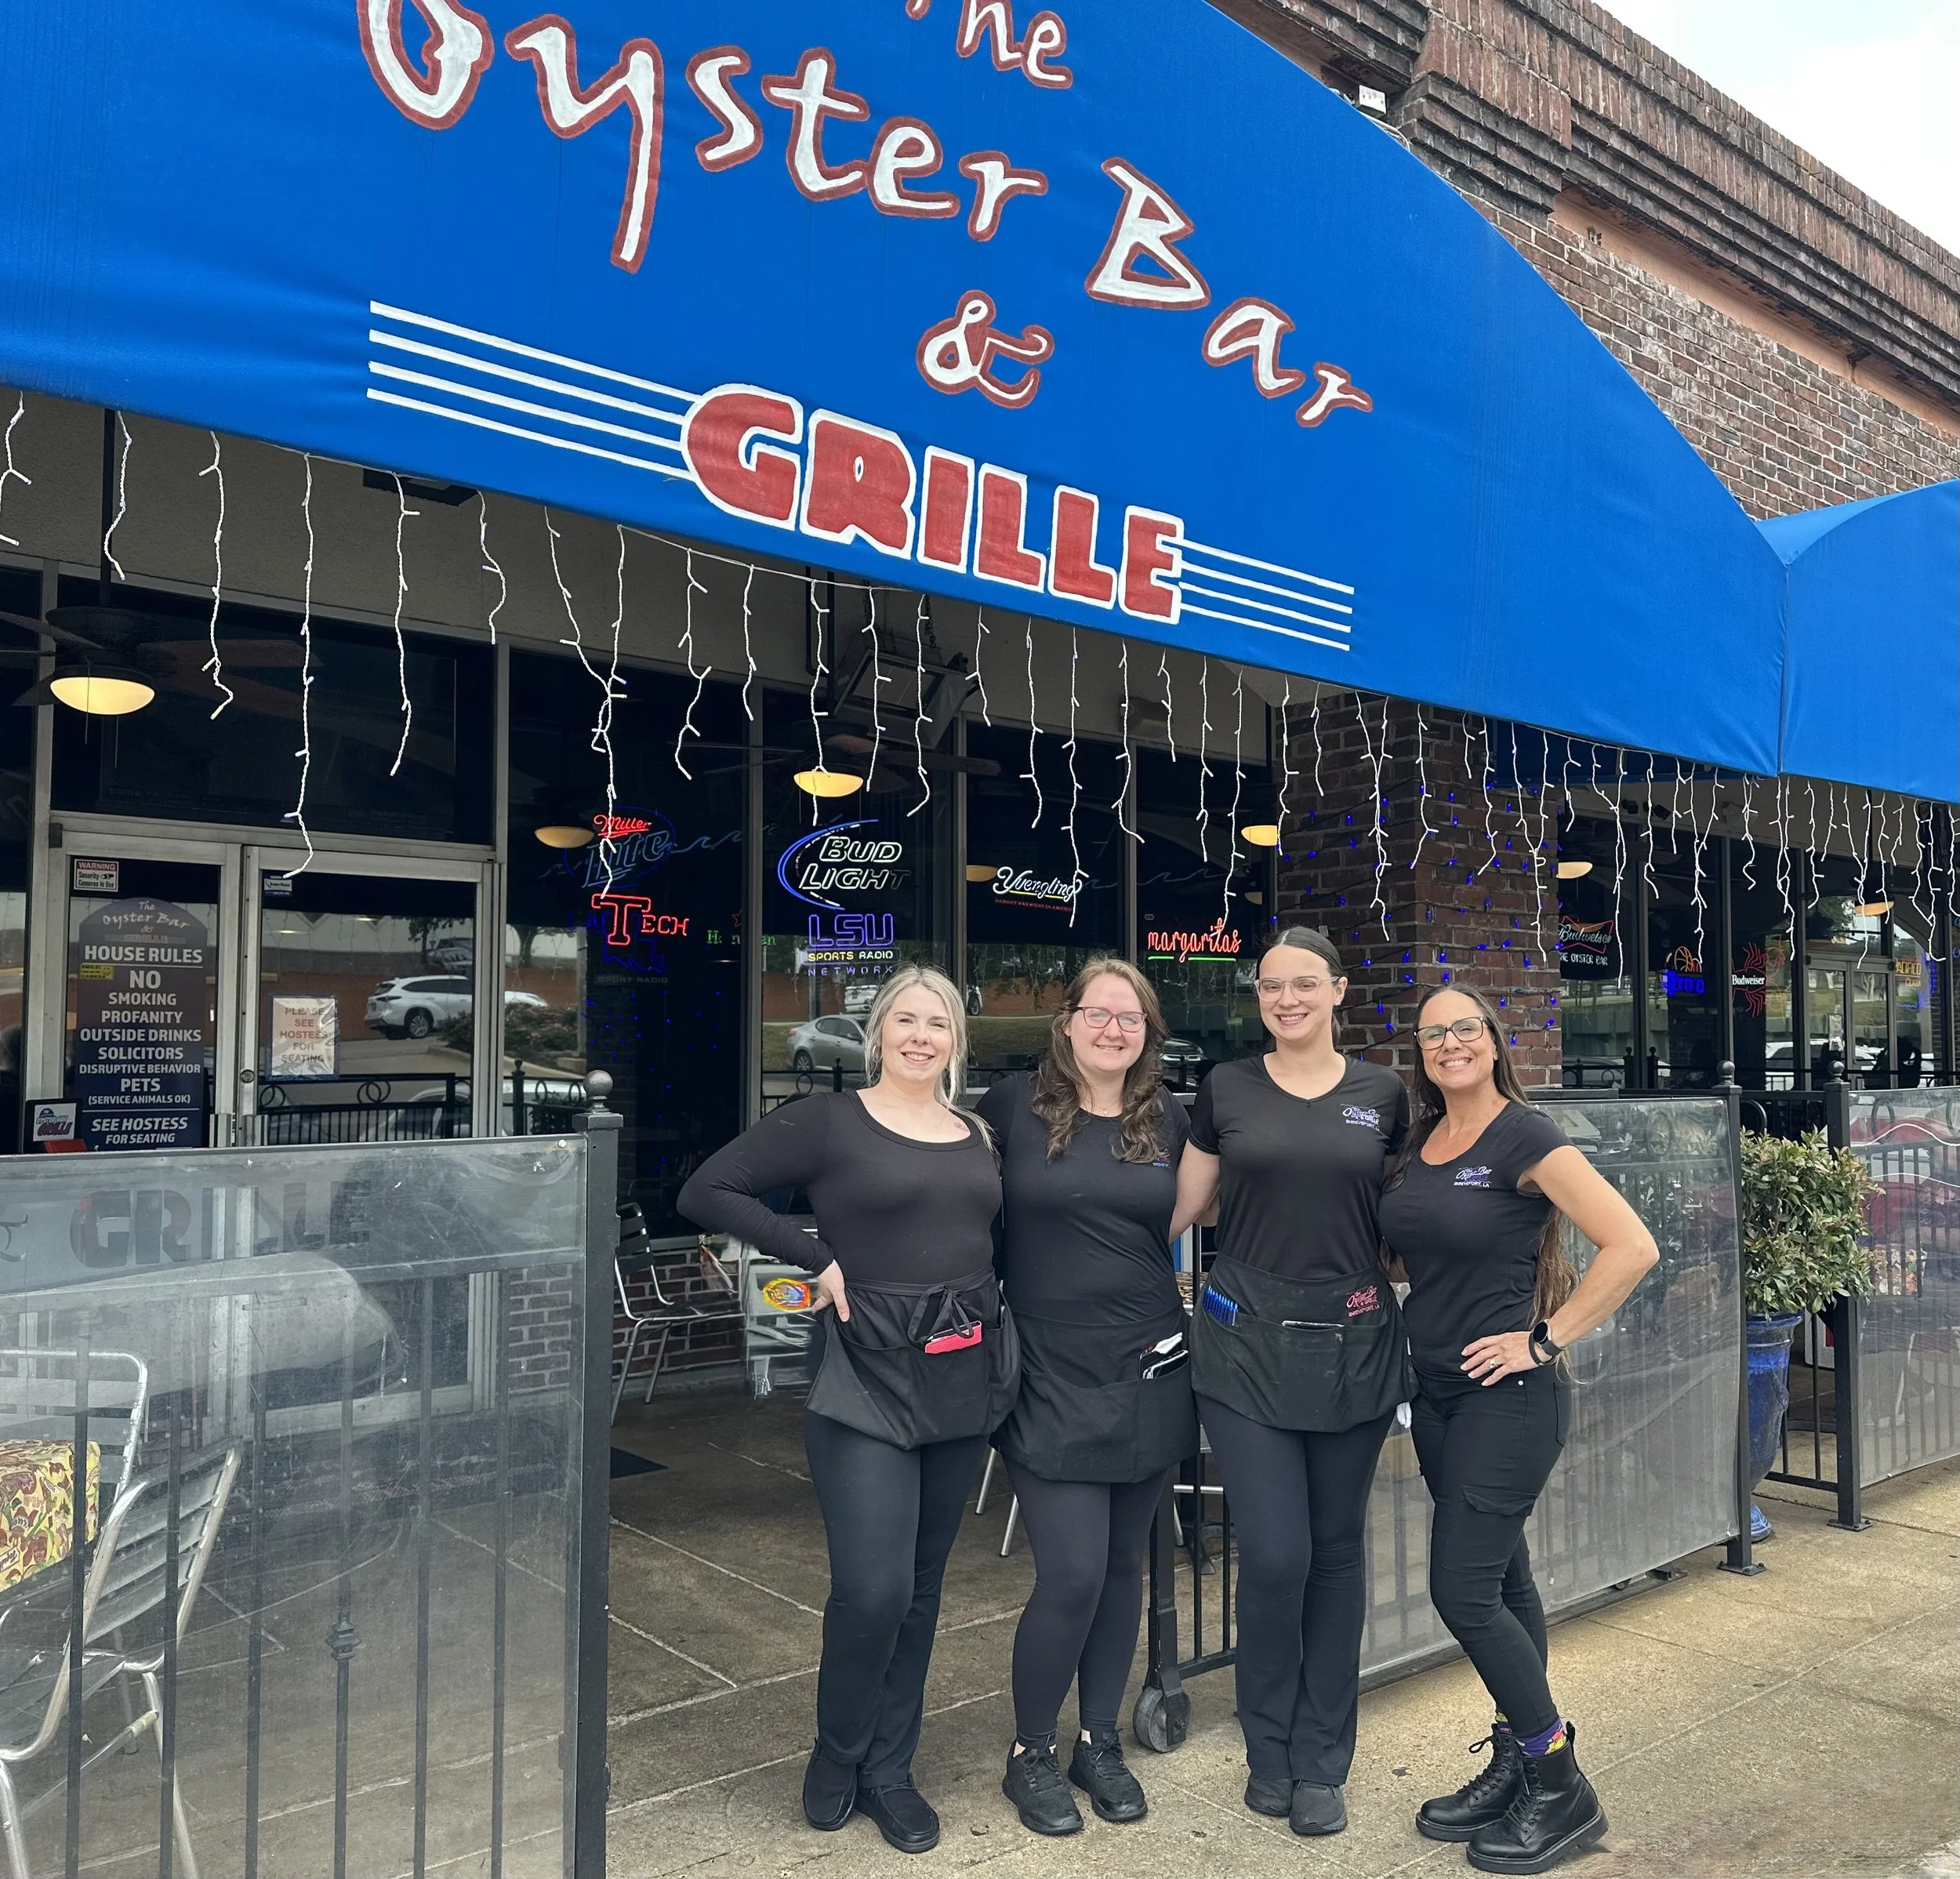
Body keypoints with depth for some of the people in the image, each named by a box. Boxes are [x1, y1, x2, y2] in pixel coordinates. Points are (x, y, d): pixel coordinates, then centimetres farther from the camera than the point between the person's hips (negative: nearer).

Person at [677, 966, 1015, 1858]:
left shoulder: (980, 1136, 10)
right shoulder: (827, 1121, -5)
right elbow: (706, 1192, -8)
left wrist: (1005, 1337, 2)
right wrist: (815, 1256, -13)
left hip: (966, 1375, 5)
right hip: (866, 1377, -5)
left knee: (920, 1586, 13)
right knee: (872, 1587, -8)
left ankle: (888, 1770, 30)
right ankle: (837, 1751, 21)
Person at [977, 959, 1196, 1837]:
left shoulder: (1167, 1119, 4)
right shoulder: (1013, 1107, -5)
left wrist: (1189, 1304, 7)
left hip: (1150, 1373, 4)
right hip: (1052, 1379, -3)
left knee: (1123, 1566, 14)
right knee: (1072, 1575, -5)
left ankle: (1099, 1743, 33)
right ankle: (1030, 1755, 19)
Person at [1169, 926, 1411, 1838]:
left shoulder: (1382, 1094, 4)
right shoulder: (1225, 1089, 1)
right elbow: (1183, 1208, 5)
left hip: (1352, 1344, 2)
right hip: (1248, 1342, -1)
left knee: (1336, 1551, 10)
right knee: (1274, 1554, -4)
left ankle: (1321, 1762, 26)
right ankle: (1270, 1750, 21)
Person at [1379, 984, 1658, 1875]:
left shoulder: (1526, 1137, -14)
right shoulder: (1417, 1143, 7)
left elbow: (1632, 1247, -20)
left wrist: (1546, 1339, -17)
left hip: (1507, 1394, -7)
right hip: (1436, 1390, 7)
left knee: (1462, 1588, -5)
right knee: (1501, 1580, 16)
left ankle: (1562, 1791, 12)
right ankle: (1515, 1767, 29)